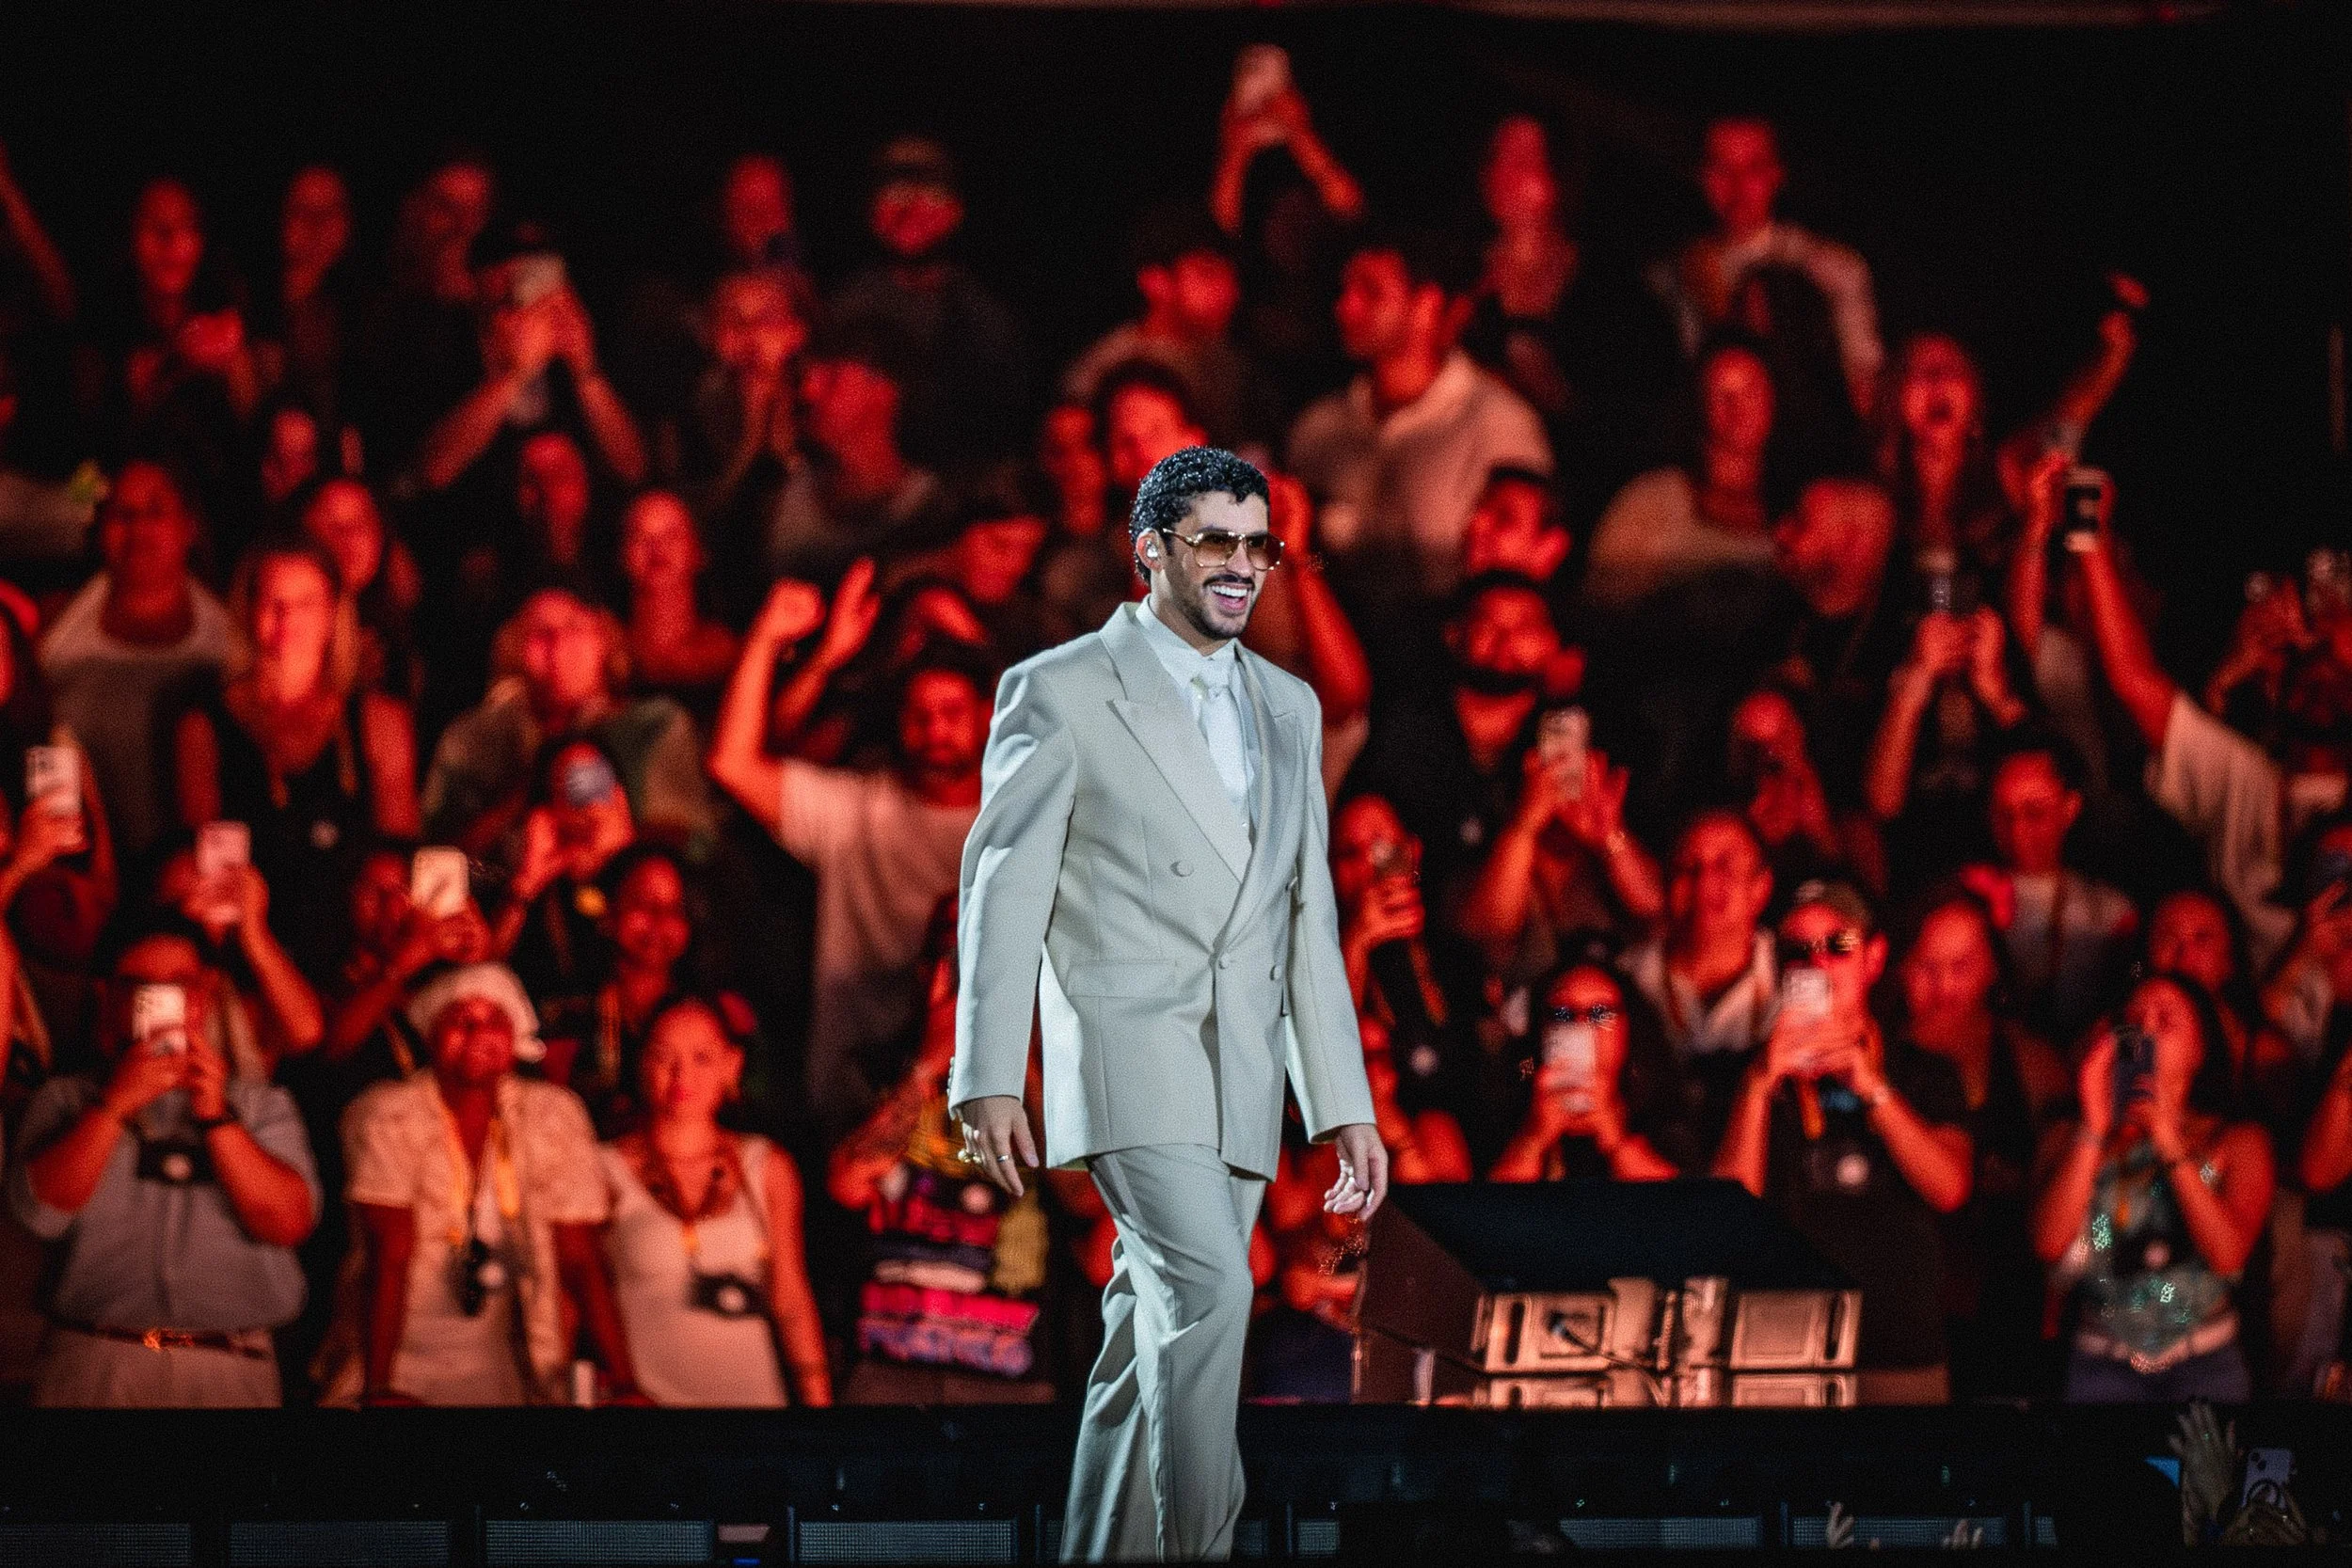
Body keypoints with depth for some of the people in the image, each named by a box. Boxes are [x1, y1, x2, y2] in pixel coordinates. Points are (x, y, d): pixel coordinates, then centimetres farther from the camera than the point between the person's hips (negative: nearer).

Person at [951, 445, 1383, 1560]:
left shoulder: (1287, 708, 16)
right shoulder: (1061, 692, -2)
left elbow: (1309, 917, 17)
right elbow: (1004, 888, -5)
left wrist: (1346, 1107, 12)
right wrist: (987, 1081, -12)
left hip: (1242, 1078, 6)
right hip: (1128, 1058, -6)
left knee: (1161, 1327, 6)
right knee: (1208, 1290, -22)